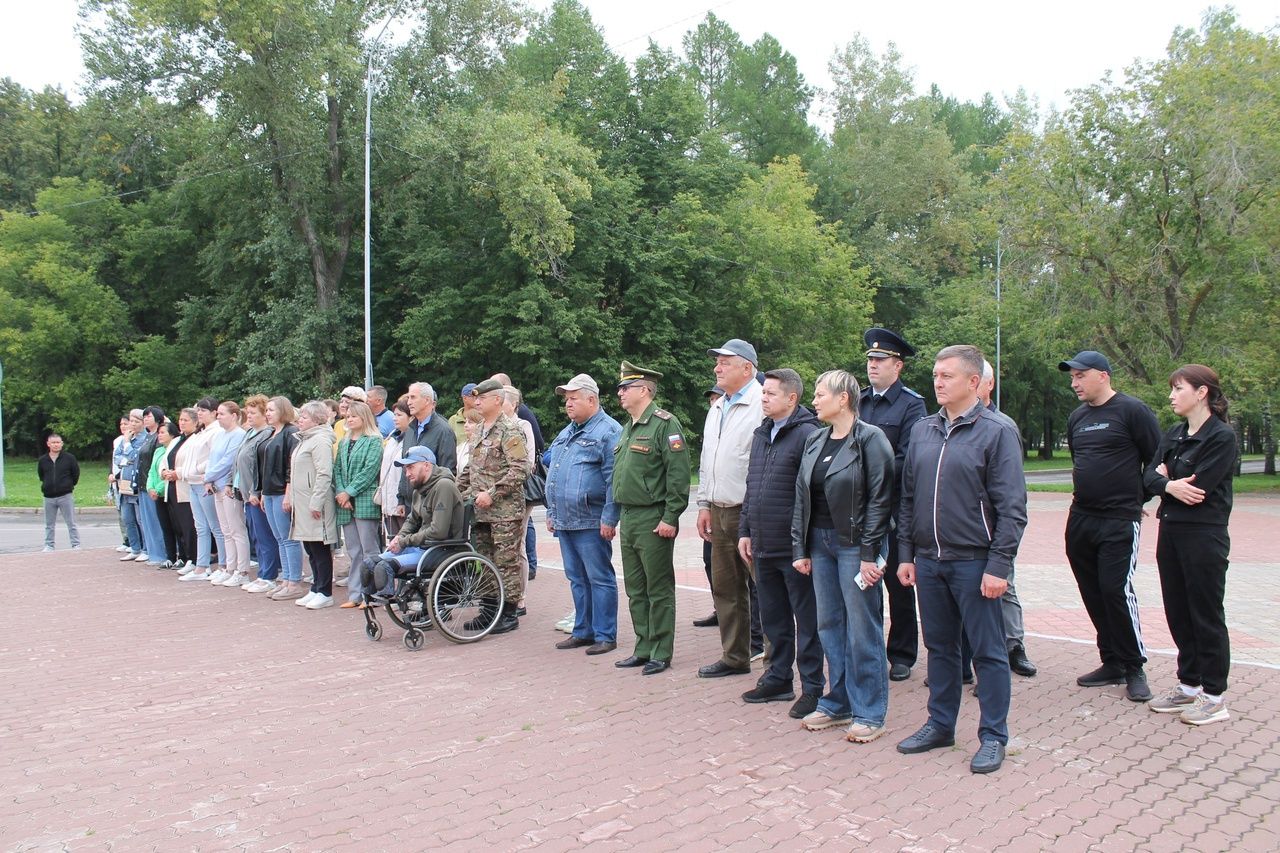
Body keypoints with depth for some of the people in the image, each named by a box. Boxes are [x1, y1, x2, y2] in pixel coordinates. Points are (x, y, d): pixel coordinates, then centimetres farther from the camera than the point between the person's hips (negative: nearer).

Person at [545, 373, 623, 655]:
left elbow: (614, 480, -15)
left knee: (600, 579, -1)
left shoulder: (609, 431, -9)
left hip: (591, 523, -8)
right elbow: (552, 471, 25)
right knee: (577, 579, 15)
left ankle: (605, 636, 6)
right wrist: (551, 513, 21)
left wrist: (609, 518, -18)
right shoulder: (566, 433, 19)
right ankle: (583, 631, 24)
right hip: (564, 523, 9)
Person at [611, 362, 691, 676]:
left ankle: (661, 653, 10)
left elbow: (678, 474, -17)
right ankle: (644, 649, 24)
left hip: (653, 520, -9)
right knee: (636, 590, 14)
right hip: (628, 519, 9)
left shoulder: (664, 424, -12)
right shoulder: (628, 429, 17)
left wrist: (670, 518, -20)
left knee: (659, 590, 1)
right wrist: (617, 516, 18)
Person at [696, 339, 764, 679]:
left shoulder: (761, 405, -13)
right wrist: (705, 503, 18)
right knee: (725, 587, 14)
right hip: (720, 512, 9)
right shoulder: (716, 409, 17)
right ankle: (734, 657, 25)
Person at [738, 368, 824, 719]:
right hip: (763, 547, 8)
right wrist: (745, 530, 16)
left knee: (806, 621, 4)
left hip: (794, 548, -8)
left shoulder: (806, 434, -13)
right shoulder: (760, 434, 14)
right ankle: (778, 679, 30)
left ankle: (812, 688, 14)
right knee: (773, 619, 17)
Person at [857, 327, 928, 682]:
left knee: (898, 582, 7)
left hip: (893, 509, -5)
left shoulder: (912, 405, -5)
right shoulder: (859, 401, 11)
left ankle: (901, 655, 19)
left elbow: (908, 459, -14)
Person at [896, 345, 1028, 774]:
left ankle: (993, 736, 17)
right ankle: (940, 724, 28)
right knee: (940, 647, 15)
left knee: (987, 651, 5)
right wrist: (906, 554, 10)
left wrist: (998, 566, -15)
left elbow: (1011, 507, -10)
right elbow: (908, 498, 14)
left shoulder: (997, 431, -7)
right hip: (928, 560, 5)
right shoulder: (922, 430, 9)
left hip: (974, 562, -5)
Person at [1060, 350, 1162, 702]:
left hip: (1119, 521, -7)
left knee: (1116, 590, -11)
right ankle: (1112, 663, 20)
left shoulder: (1132, 411, -7)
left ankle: (1135, 669, 3)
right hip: (1080, 519, 7)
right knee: (1093, 593, 9)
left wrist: (1137, 497, 1)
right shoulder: (1077, 418, 13)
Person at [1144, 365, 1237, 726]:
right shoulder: (1173, 435, 12)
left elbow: (1197, 488, -20)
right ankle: (1188, 685, 25)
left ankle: (1214, 696, 12)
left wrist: (1166, 479, -5)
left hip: (1204, 536, -8)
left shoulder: (1222, 437, -12)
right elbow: (1150, 476, 3)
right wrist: (1171, 485, -16)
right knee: (1178, 612, 13)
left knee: (1206, 615, 1)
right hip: (1170, 532, 8)